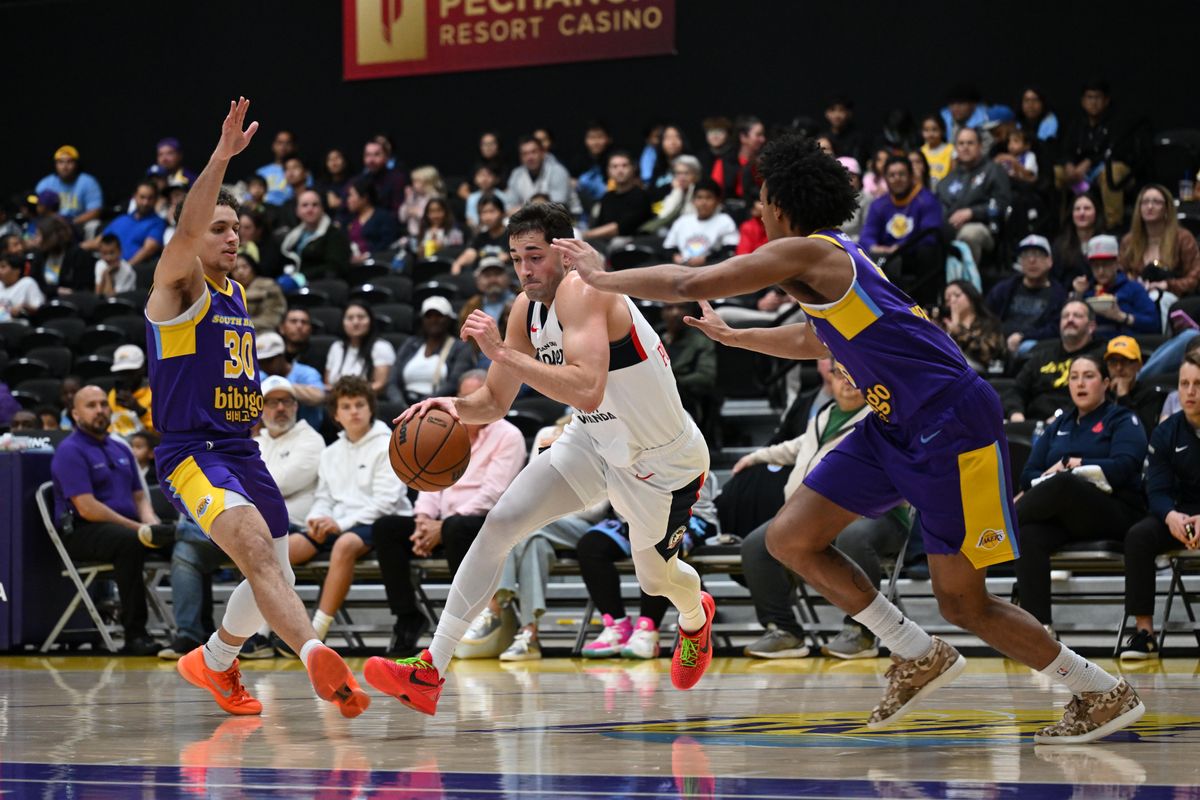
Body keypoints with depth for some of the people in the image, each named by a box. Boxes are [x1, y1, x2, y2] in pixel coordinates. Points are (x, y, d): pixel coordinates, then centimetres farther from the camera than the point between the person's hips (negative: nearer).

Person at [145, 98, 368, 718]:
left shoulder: (234, 293, 17)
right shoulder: (178, 288, -7)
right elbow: (186, 230, -30)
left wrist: (266, 395, 18)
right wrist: (221, 157, -40)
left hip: (242, 450, 9)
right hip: (192, 453, -9)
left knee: (276, 580, 17)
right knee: (257, 549, -31)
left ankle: (213, 665, 42)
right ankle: (317, 660, -51)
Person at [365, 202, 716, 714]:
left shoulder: (581, 292, -31)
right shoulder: (527, 309, -6)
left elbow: (586, 391, -46)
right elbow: (495, 403, 3)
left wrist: (503, 353, -43)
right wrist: (457, 407, -20)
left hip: (665, 461, -7)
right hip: (595, 444, 7)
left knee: (657, 577, 16)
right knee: (500, 524, -11)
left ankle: (695, 618, 56)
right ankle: (430, 671, -13)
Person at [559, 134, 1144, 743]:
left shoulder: (805, 252, -13)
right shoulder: (829, 259, 16)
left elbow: (690, 284, -16)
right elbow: (814, 340, 38)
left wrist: (602, 278, -2)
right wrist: (731, 337, 47)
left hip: (951, 423, -9)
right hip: (896, 426, 9)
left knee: (962, 602, -4)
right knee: (790, 539, 4)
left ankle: (1106, 694, 10)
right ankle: (919, 658, 14)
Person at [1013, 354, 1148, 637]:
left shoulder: (1122, 421, 11)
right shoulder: (1059, 427, 25)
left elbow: (1123, 468, -8)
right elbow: (1029, 475, 15)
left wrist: (1071, 464, -6)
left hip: (1115, 514, -4)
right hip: (1063, 517, 4)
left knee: (1063, 485, -38)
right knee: (1030, 536, -33)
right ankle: (1040, 629, -40)